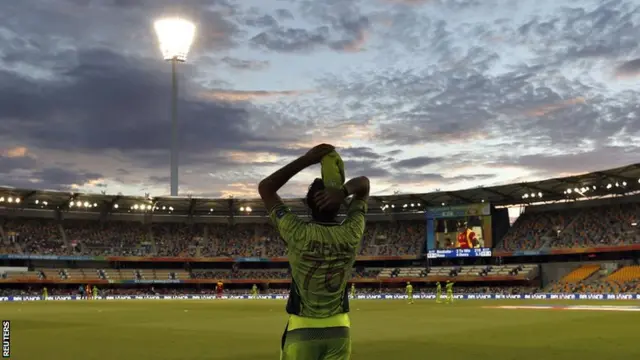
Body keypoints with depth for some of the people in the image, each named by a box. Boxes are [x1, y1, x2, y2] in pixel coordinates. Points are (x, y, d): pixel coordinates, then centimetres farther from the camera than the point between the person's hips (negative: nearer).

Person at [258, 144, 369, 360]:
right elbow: (364, 184, 7)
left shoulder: (298, 234, -14)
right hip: (338, 330, 3)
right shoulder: (351, 234, -7)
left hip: (301, 331, -2)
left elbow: (265, 187, -4)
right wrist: (344, 191, -16)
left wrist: (306, 160, -7)